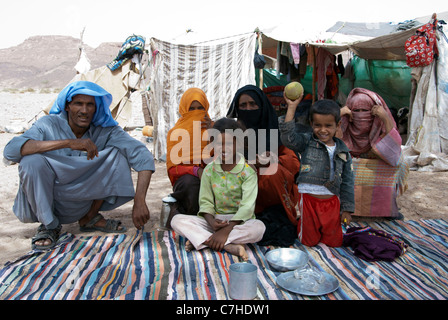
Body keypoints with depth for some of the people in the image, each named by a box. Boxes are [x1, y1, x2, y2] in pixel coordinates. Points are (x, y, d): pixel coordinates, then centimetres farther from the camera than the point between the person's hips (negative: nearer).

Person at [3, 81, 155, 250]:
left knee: (116, 153, -15)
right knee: (31, 161, -30)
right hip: (44, 202, -1)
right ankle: (49, 225, -7)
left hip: (83, 202, 2)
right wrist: (68, 143, -41)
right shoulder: (49, 125, -15)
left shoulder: (106, 130, -10)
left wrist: (139, 201, -35)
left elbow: (142, 155, -21)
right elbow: (10, 150, -32)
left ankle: (90, 217, -3)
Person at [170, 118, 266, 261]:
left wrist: (226, 230, -28)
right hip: (215, 220, 3)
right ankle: (229, 246, -31)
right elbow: (205, 202, 3)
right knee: (177, 220, -18)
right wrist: (212, 222, -20)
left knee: (258, 227, -36)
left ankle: (200, 239, -29)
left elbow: (247, 206, -17)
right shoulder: (209, 170, 2)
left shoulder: (248, 171, -9)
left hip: (240, 221, -3)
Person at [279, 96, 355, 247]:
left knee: (334, 242, 13)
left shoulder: (342, 150, 5)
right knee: (309, 242, 10)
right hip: (309, 199, -2)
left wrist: (347, 209, 8)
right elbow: (288, 137, -23)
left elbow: (347, 182, 8)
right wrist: (292, 107, -23)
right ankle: (301, 226, 40)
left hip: (332, 202, 3)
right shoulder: (306, 142, -2)